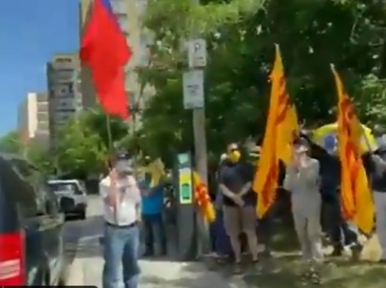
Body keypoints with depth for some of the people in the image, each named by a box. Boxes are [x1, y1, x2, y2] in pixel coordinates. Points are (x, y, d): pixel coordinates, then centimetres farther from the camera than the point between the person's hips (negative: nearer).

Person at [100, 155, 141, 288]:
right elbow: (113, 203, -24)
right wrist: (113, 181, -24)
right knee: (112, 268, -6)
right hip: (115, 230, -6)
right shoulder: (105, 183, -10)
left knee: (132, 266, 17)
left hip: (132, 228, 6)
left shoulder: (131, 179, 7)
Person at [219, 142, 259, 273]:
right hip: (230, 203, 1)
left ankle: (255, 259, 7)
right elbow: (221, 186, -3)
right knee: (233, 234, 5)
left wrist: (240, 195, -16)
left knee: (251, 232, -2)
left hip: (247, 202, -1)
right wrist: (233, 196, -18)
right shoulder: (224, 168, 5)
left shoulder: (247, 166, 5)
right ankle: (238, 261, 16)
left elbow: (250, 183, -3)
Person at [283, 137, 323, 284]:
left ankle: (315, 267, -7)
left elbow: (310, 180, -17)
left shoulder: (313, 163, -3)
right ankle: (309, 265, 16)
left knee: (314, 235, -7)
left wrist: (302, 165, -11)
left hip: (312, 204, -4)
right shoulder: (291, 165, 6)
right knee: (302, 236, 7)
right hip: (297, 205, 4)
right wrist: (292, 170, -9)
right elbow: (287, 186, 0)